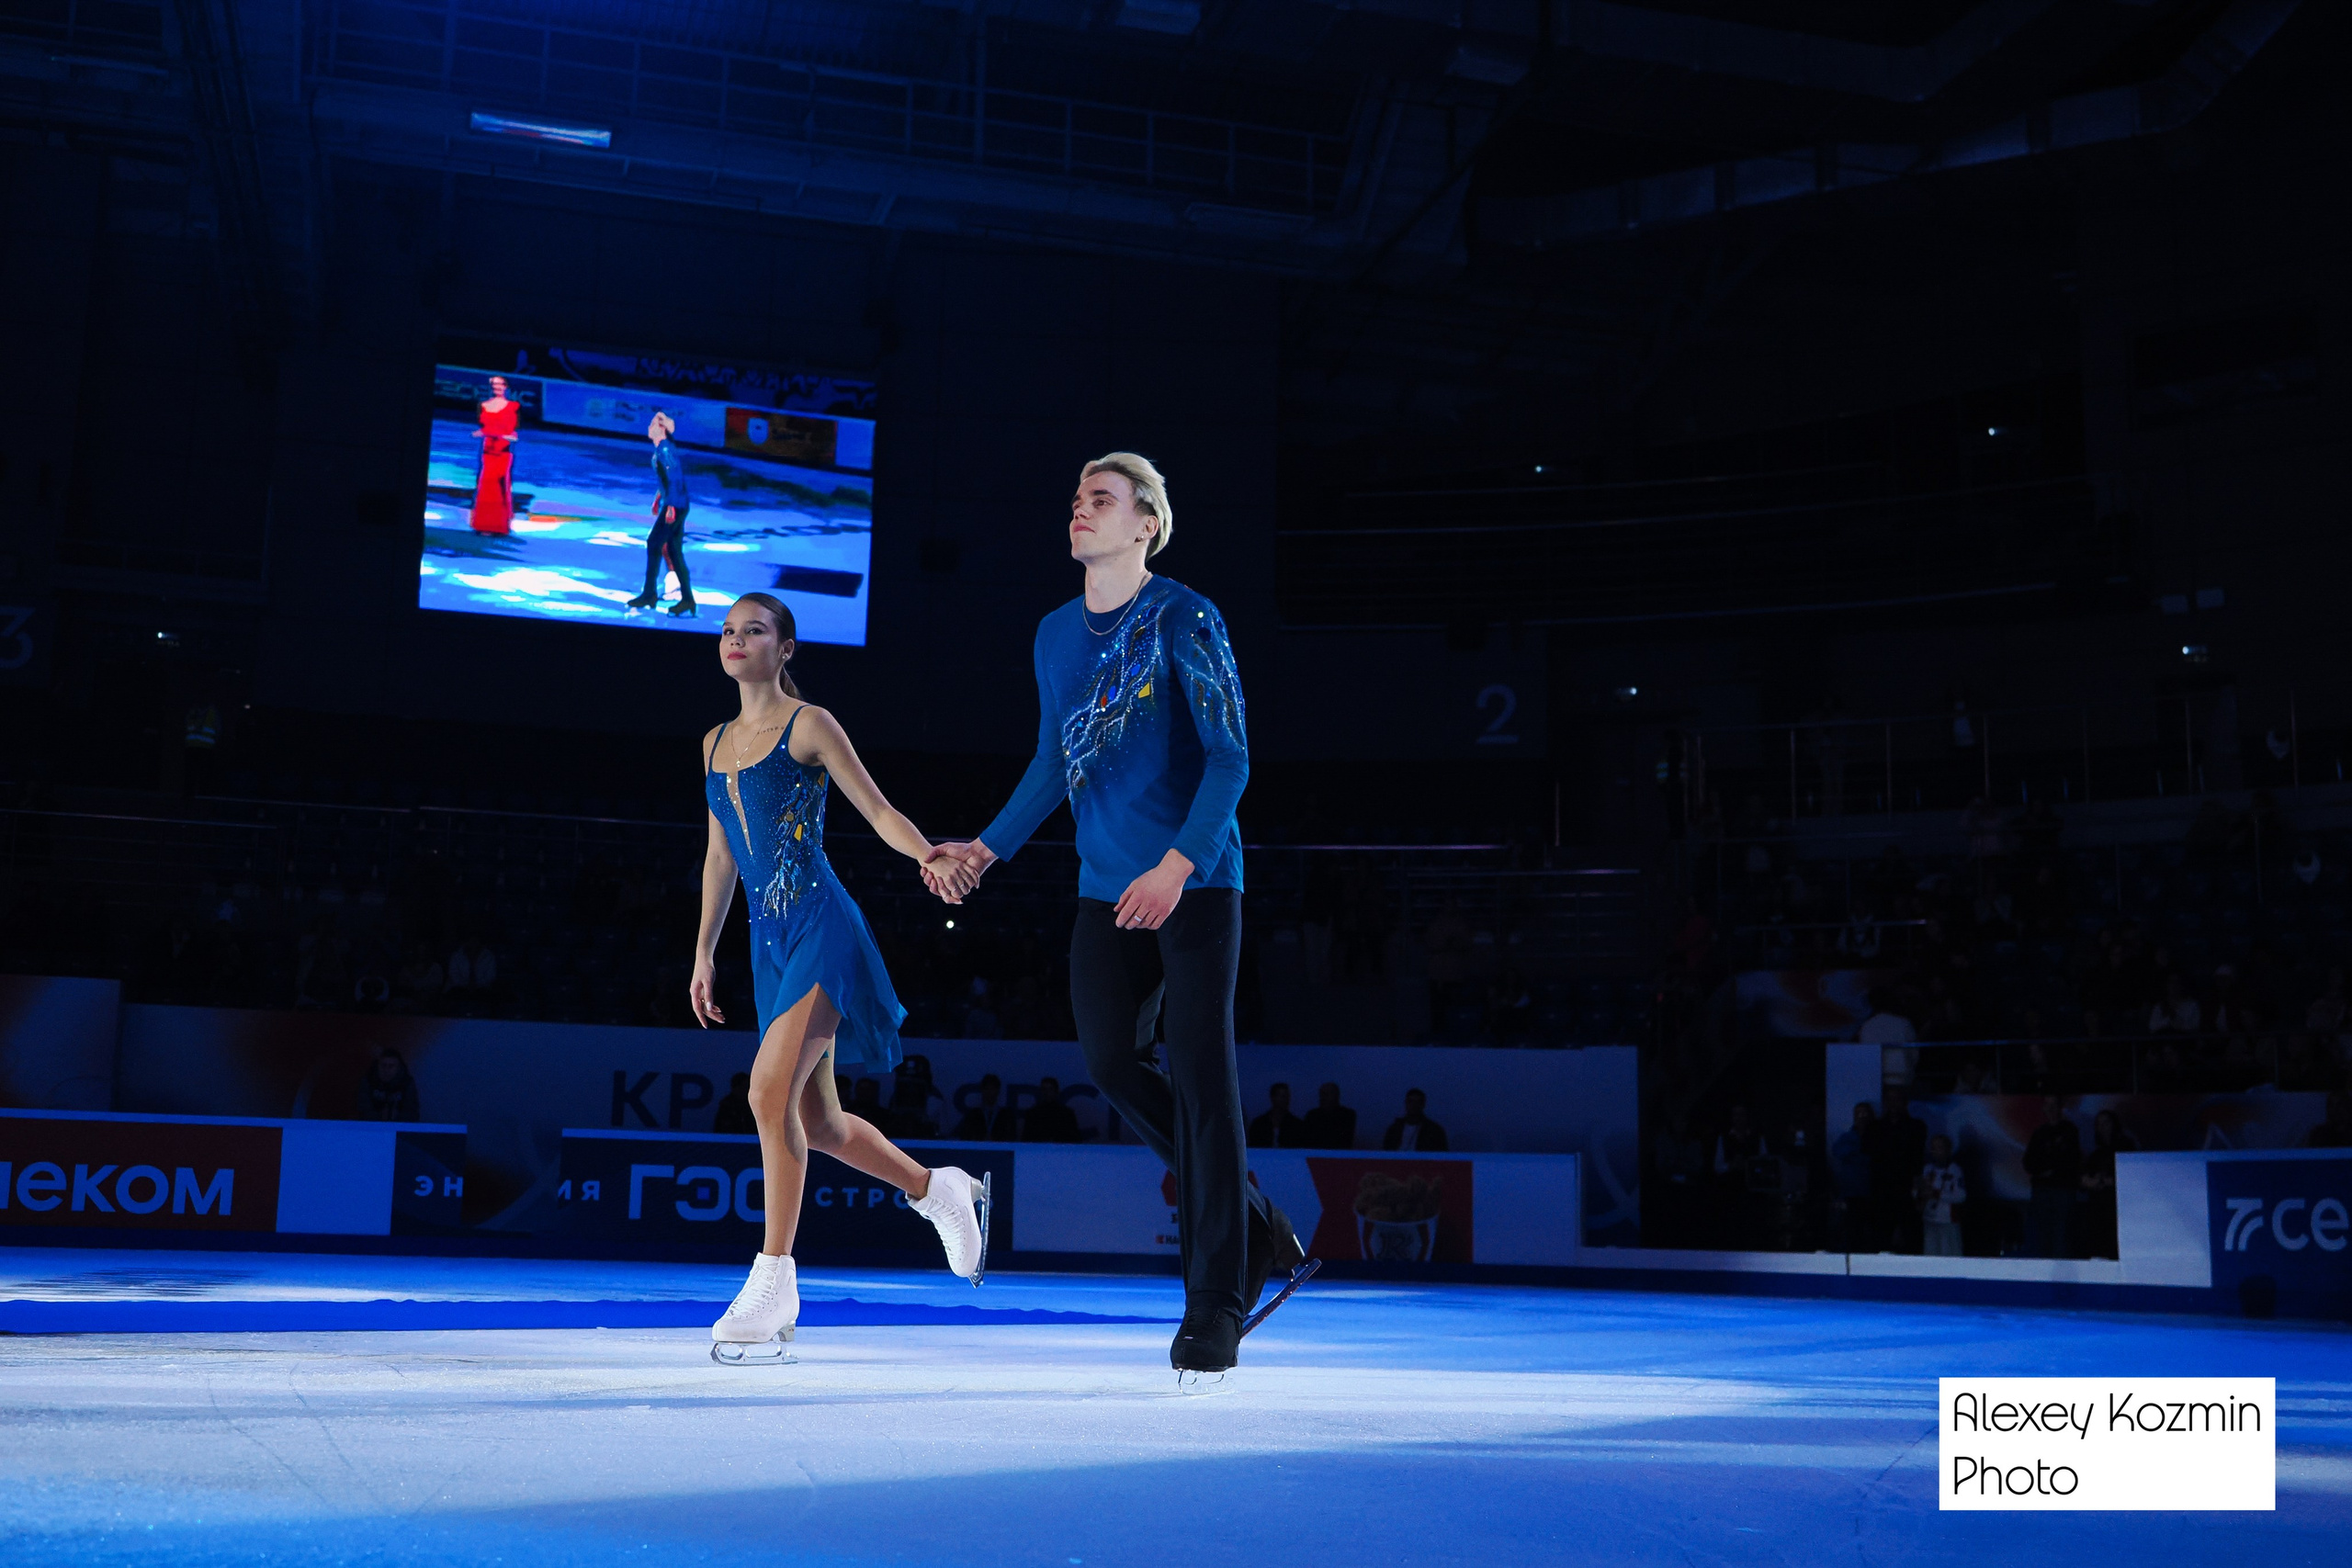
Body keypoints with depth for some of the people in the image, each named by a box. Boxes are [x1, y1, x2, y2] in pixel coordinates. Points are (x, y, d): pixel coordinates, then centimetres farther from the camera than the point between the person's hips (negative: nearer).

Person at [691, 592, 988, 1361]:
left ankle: (773, 1285, -12)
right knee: (817, 1124, 10)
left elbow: (879, 811, -6)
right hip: (768, 941, 7)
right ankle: (940, 1191, 34)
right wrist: (704, 952, 20)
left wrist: (931, 855, -25)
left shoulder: (808, 725, -3)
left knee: (771, 1091, -20)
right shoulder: (715, 744, 16)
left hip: (821, 928, -7)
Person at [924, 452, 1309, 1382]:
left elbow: (1230, 757, -13)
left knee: (1199, 1077, -7)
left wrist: (1177, 864, -25)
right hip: (1106, 888, 6)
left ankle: (1214, 1306, 0)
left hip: (1196, 881, -6)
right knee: (1111, 1064, 0)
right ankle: (1258, 1234, 19)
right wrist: (988, 848, 11)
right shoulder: (1056, 635, 12)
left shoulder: (1184, 620, -7)